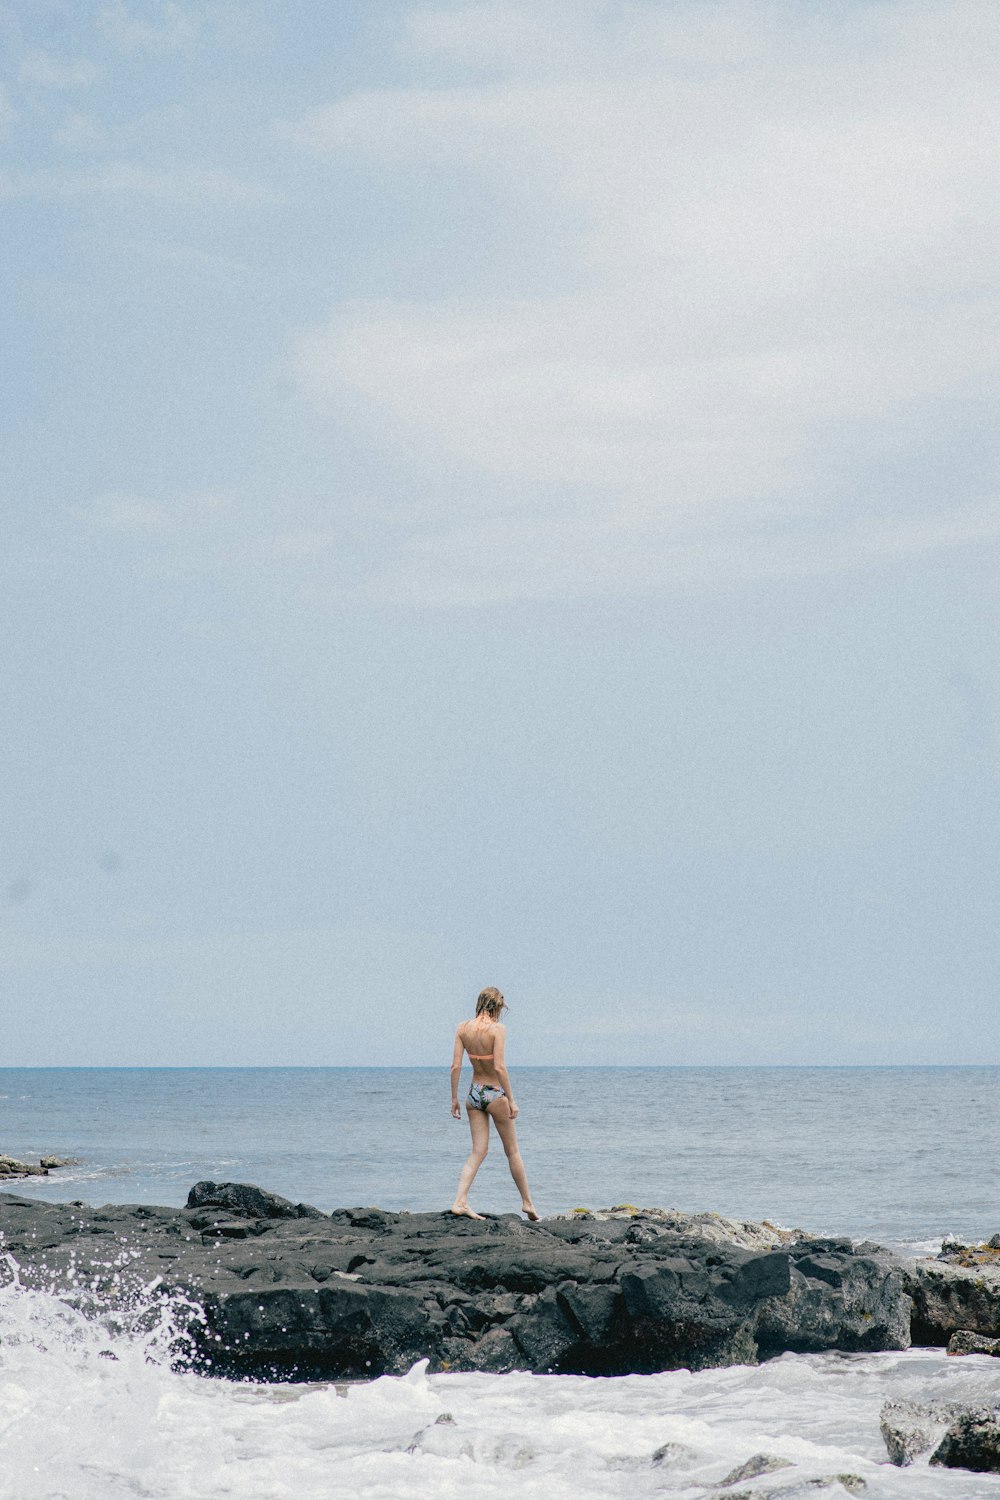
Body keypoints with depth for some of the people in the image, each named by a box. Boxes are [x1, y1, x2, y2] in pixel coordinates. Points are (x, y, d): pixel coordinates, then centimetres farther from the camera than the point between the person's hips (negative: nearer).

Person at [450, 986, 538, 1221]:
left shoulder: (463, 1028, 0)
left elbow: (456, 1066, -2)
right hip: (495, 1095, -4)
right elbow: (499, 1067, -20)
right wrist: (511, 1100, -15)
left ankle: (460, 1201, -10)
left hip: (474, 1095, 4)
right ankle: (527, 1202, 21)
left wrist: (454, 1098, 5)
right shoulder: (497, 1029, -14)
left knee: (478, 1151, 5)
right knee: (512, 1151, 10)